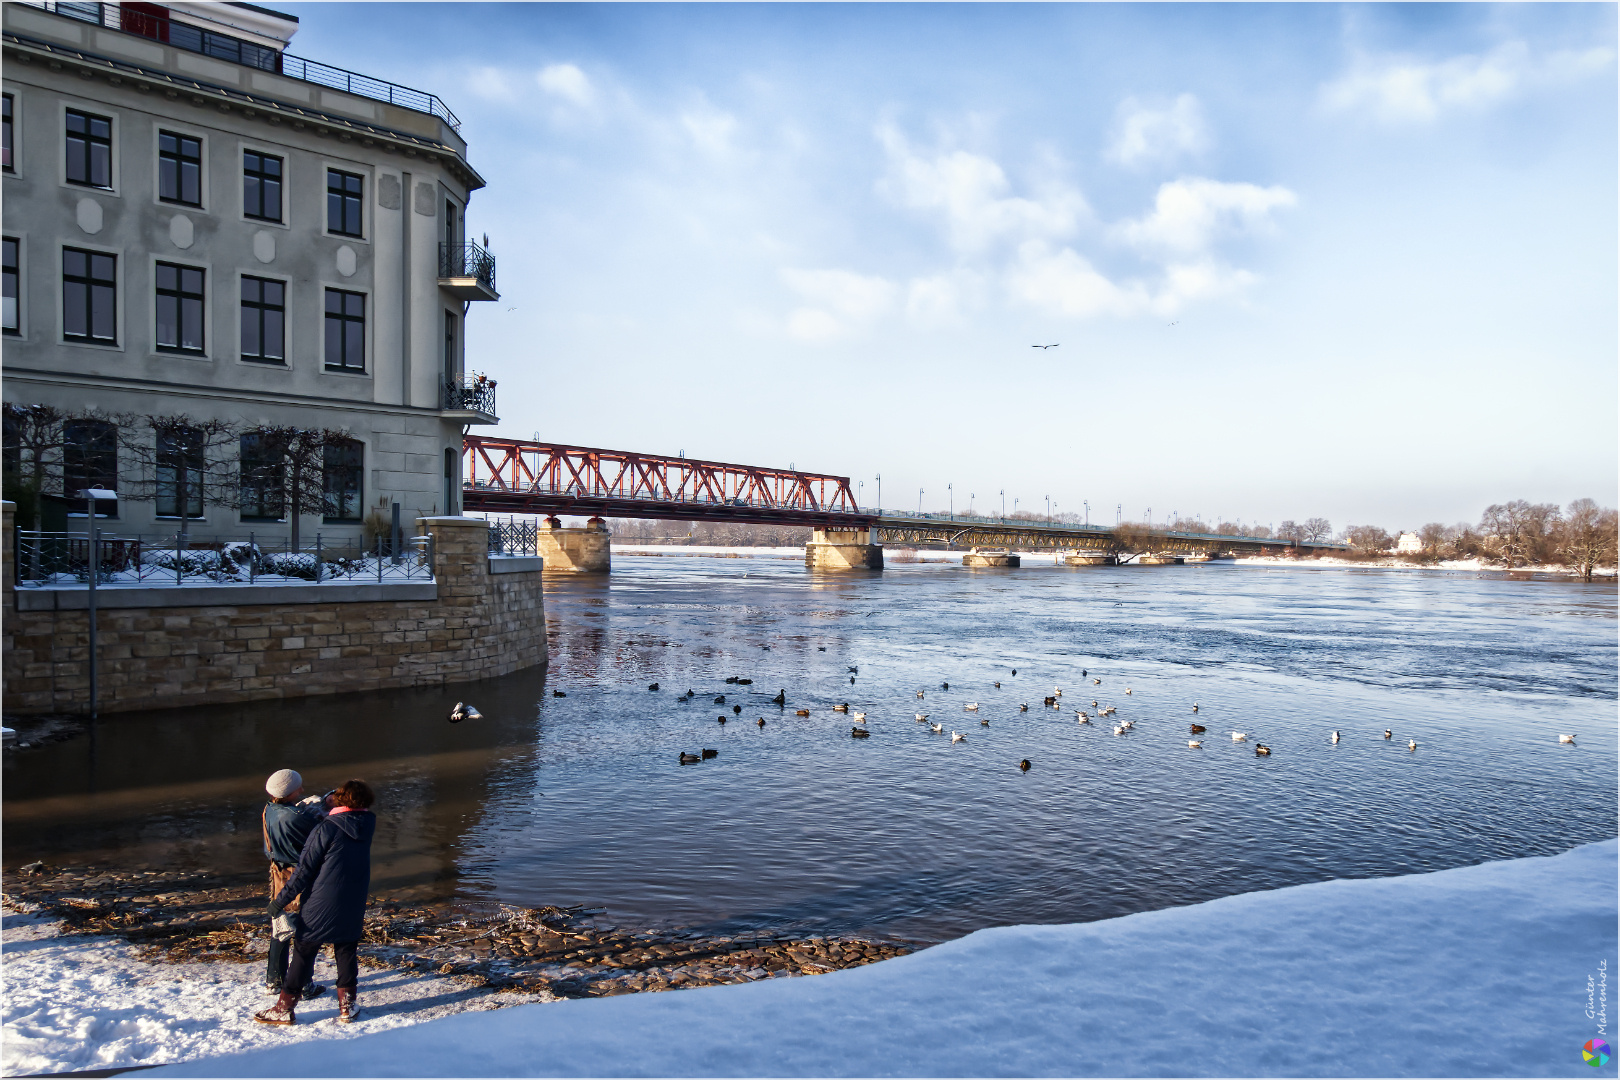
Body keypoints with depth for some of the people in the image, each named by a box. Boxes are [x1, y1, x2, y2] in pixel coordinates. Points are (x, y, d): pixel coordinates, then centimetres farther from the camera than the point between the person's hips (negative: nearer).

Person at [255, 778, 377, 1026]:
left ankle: (284, 1009, 16)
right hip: (353, 909, 4)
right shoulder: (367, 825, -2)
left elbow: (304, 869, -13)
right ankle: (347, 1004, 18)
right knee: (347, 951, 15)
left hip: (319, 906, -4)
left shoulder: (326, 829, -15)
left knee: (303, 954, 8)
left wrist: (281, 900, -7)